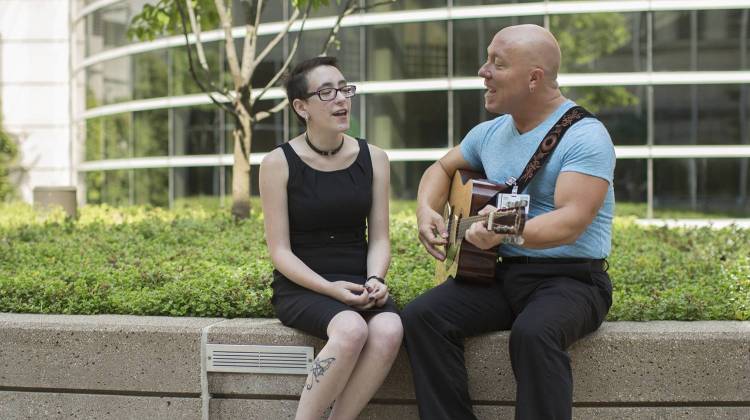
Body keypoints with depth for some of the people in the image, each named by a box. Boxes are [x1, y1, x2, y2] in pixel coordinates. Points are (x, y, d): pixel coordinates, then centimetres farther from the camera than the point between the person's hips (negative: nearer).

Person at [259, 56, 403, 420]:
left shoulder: (373, 159, 6)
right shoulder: (278, 163, -4)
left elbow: (378, 238, 6)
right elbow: (280, 251, -6)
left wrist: (375, 279, -16)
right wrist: (330, 289, -20)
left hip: (359, 283, 3)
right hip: (302, 285, -3)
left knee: (389, 331, -31)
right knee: (351, 329, -36)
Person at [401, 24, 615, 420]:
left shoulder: (585, 135, -12)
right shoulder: (490, 132, 12)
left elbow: (571, 221, -24)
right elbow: (442, 168, 28)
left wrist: (507, 230, -41)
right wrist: (426, 210, 6)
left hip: (570, 277, -6)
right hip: (501, 273, 7)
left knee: (532, 333, -38)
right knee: (420, 317, -17)